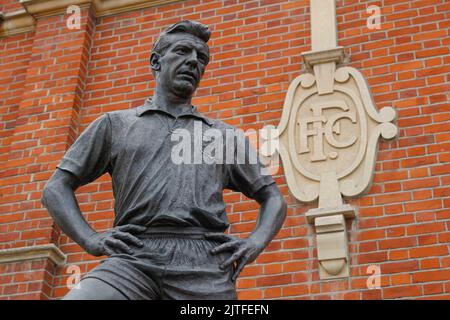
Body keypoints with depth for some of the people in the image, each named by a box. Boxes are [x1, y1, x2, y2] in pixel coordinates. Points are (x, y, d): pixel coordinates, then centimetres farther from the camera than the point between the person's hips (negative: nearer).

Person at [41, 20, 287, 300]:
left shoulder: (224, 135, 26)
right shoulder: (115, 124, 22)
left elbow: (273, 198, 26)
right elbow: (56, 188, 18)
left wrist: (255, 243, 4)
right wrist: (90, 240, 0)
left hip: (206, 266, 2)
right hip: (134, 259, -1)